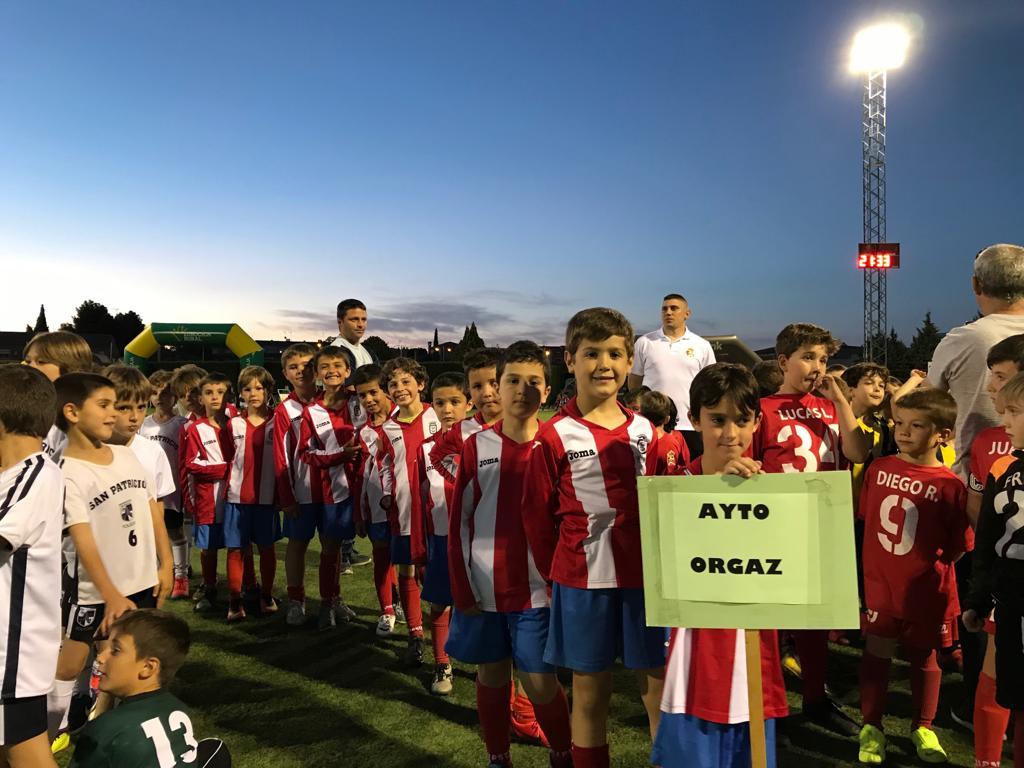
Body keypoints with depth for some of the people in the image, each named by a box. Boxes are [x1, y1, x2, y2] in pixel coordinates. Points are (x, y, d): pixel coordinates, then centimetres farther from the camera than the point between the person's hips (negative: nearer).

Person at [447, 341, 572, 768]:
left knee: (540, 681, 4)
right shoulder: (476, 446, -2)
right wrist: (463, 590, -2)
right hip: (483, 588, 2)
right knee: (491, 674, 15)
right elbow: (458, 523, 1)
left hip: (537, 588, -1)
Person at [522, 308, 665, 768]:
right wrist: (553, 573, 2)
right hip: (583, 579, -2)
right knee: (590, 694, 12)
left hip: (644, 575, 3)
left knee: (659, 693, 9)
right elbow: (536, 513, -2)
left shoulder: (644, 432, 4)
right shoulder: (555, 436, -7)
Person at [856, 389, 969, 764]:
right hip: (879, 585, 2)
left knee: (924, 656, 16)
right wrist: (882, 561, 9)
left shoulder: (950, 485, -15)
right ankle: (871, 728, 26)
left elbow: (959, 547, -6)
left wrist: (927, 565, -5)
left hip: (925, 592, -1)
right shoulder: (878, 468, -7)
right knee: (876, 653, 11)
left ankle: (922, 728, 35)